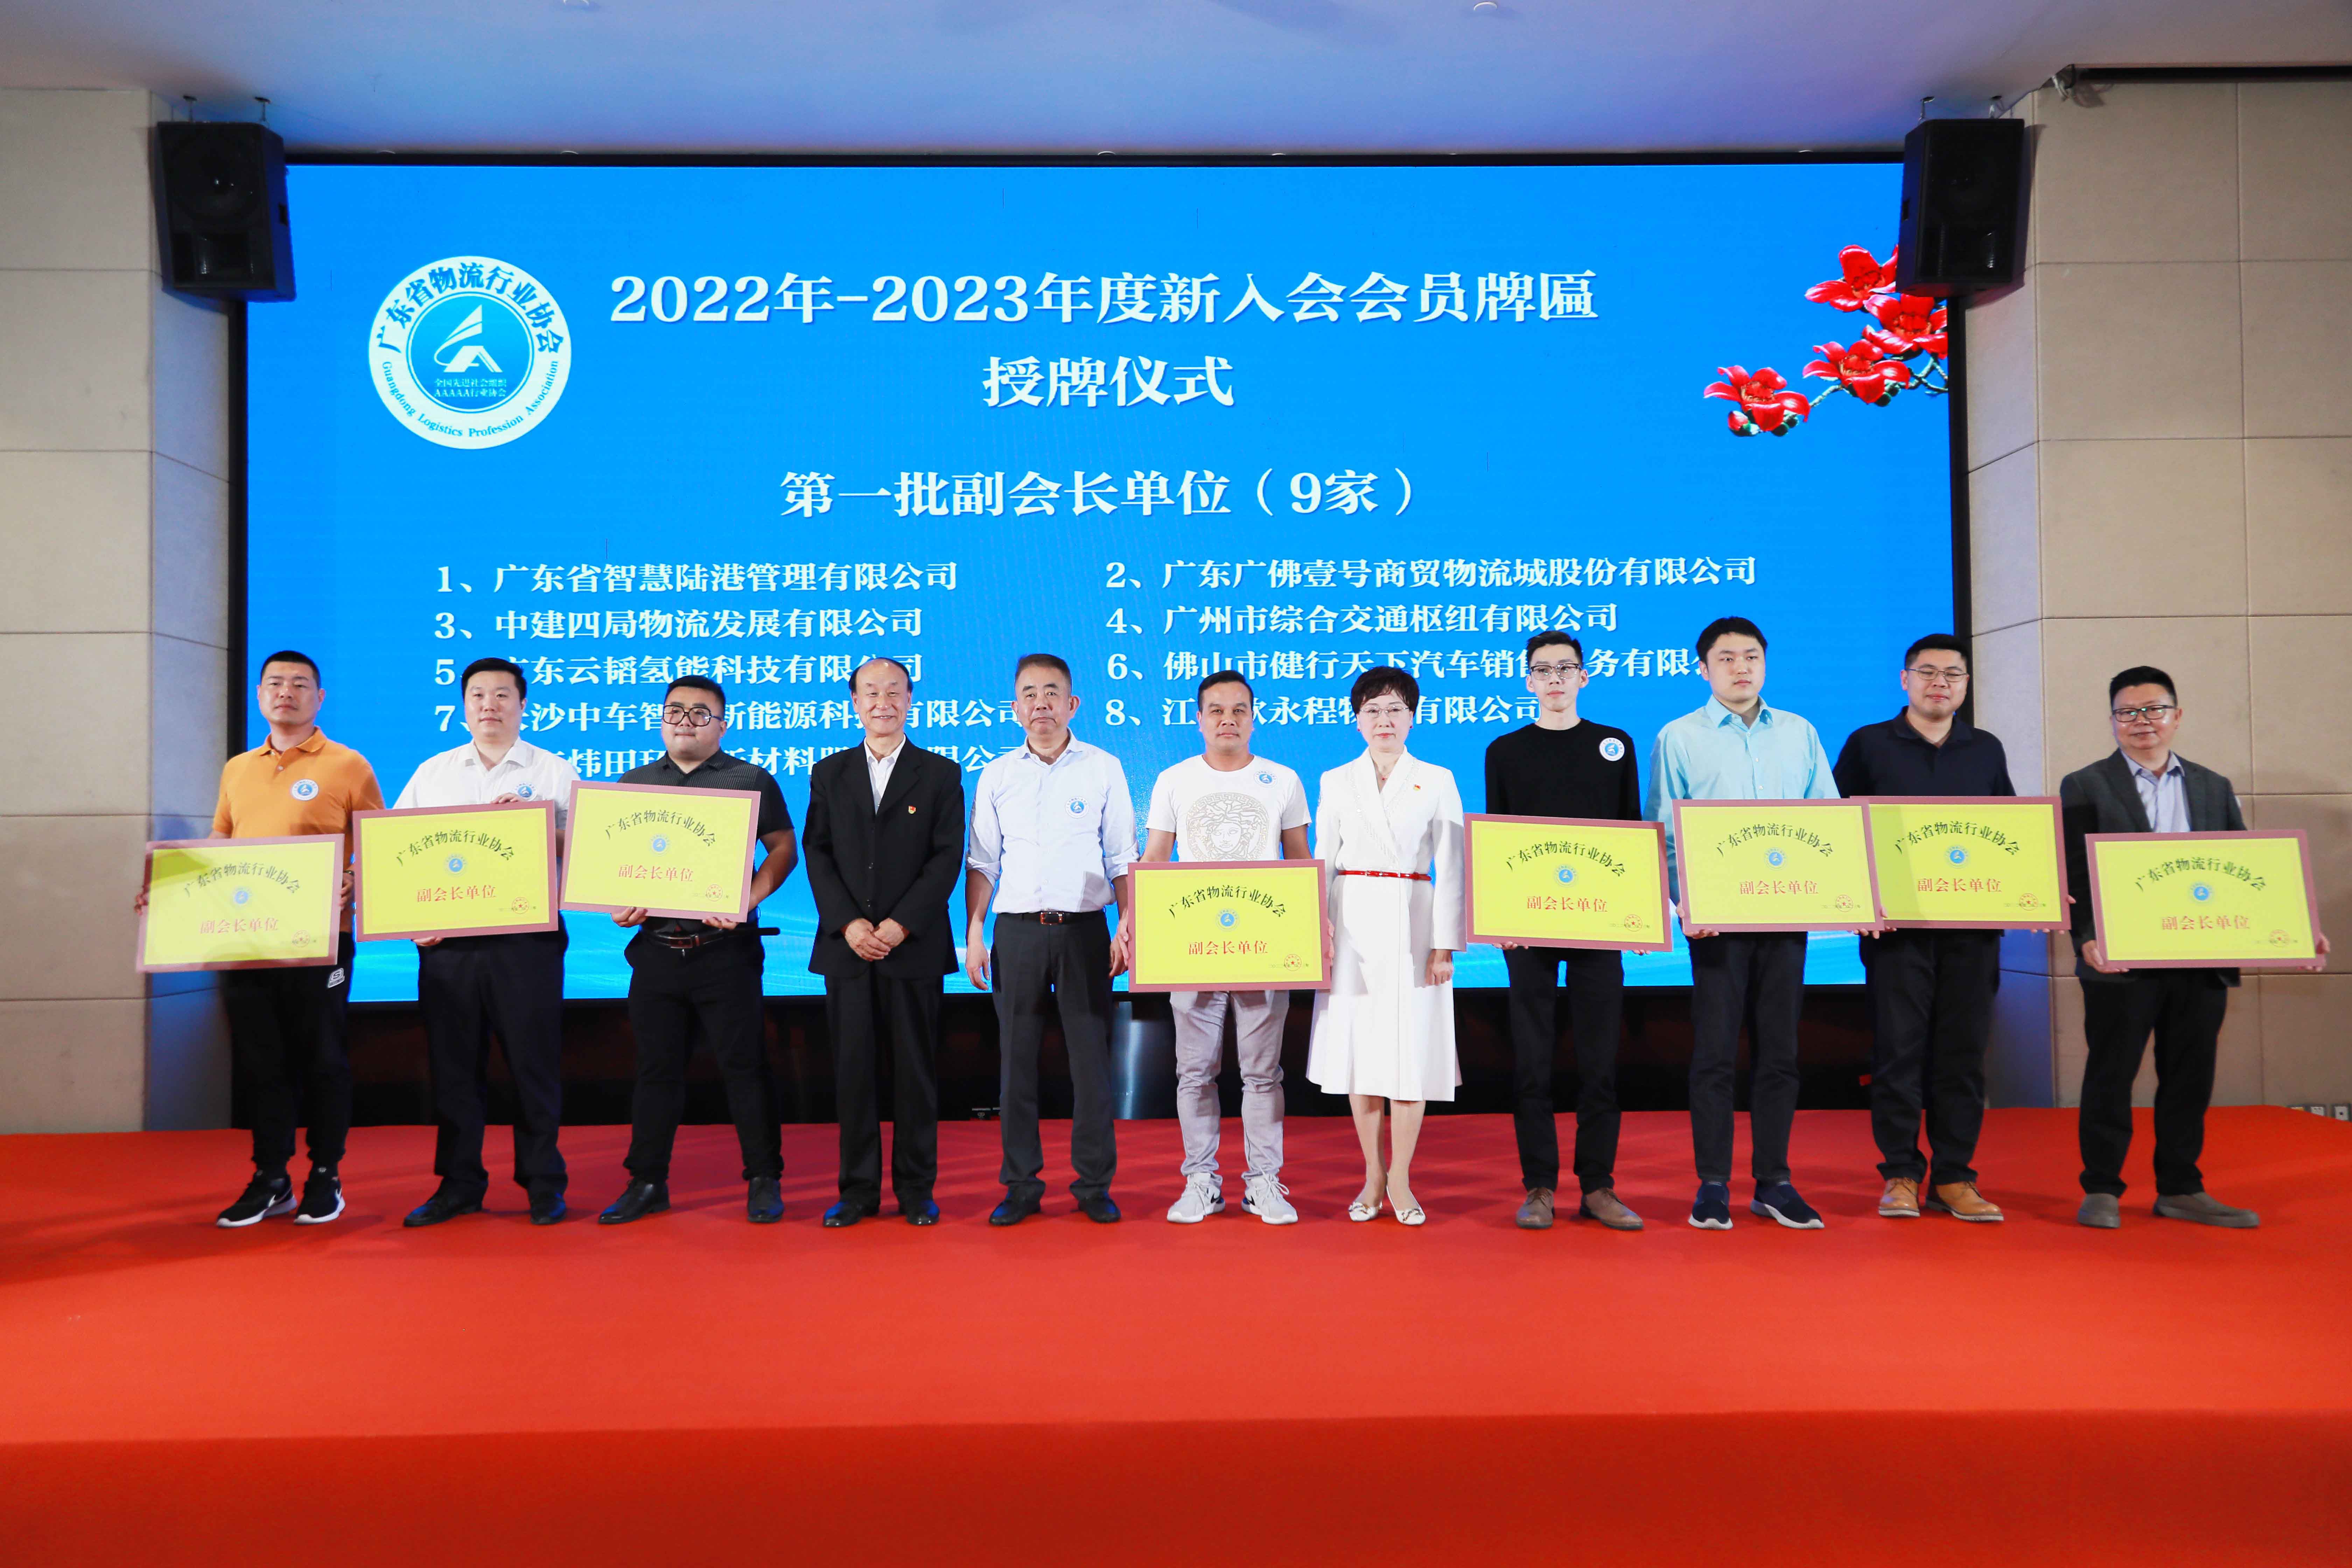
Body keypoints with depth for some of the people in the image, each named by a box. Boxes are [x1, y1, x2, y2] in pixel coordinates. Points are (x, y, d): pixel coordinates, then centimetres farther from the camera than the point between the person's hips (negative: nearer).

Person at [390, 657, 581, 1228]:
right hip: (446, 942, 3)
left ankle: (542, 1181, 11)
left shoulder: (555, 773, 7)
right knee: (452, 1063, 6)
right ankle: (458, 1183, 17)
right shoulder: (432, 773, 15)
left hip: (526, 939, -3)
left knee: (534, 1061, 0)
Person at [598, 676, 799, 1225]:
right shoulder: (634, 783, 14)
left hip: (725, 949, -3)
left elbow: (784, 848, 1)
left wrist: (746, 902, -13)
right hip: (656, 948, 4)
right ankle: (647, 1183, 20)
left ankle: (764, 1181, 11)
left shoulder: (751, 780, 2)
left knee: (744, 1066, 0)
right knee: (656, 1068, 10)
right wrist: (619, 905, -2)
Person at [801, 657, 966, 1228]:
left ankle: (916, 1190, 12)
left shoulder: (941, 774, 5)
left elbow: (948, 858, -2)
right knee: (852, 1069, 4)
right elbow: (817, 854, 6)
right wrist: (848, 924, -8)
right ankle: (858, 1190, 13)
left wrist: (900, 925, -12)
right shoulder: (829, 773, 12)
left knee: (915, 1069, 3)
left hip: (915, 946, -2)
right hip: (847, 945, 2)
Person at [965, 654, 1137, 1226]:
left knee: (1091, 1056, 1)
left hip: (1083, 928, -1)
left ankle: (1095, 1184, 12)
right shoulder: (996, 776, 8)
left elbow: (1122, 857, 5)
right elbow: (982, 862, 11)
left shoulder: (1103, 769, 3)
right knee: (1018, 1060, 5)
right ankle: (1022, 1185, 15)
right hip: (1016, 931, 2)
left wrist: (1127, 924, -3)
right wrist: (974, 932, 3)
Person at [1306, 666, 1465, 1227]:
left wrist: (1444, 944, -5)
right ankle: (1373, 1177, 17)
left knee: (1411, 1053, -1)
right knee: (1359, 1052, 4)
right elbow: (1322, 864, 8)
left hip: (1413, 925, -1)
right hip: (1354, 925, 1)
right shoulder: (1336, 782, 9)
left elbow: (1450, 869, 1)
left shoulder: (1437, 781, 5)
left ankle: (1400, 1180, 12)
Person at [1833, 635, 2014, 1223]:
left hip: (1971, 923, 3)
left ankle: (1954, 1178, 12)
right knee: (1898, 1048, -2)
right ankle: (1900, 1175, 7)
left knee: (1964, 1050, 4)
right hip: (1896, 924, -3)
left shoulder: (1987, 750, 14)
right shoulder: (1868, 745, 5)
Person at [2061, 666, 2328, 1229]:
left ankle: (2181, 1190, 21)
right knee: (2110, 1075, 2)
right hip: (2122, 961, -4)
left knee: (2191, 1078, 9)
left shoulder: (2214, 788, 15)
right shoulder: (2085, 788, 2)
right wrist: (2089, 939, -18)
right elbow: (2075, 876, -5)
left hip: (2201, 961, 4)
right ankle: (2101, 1190, 11)